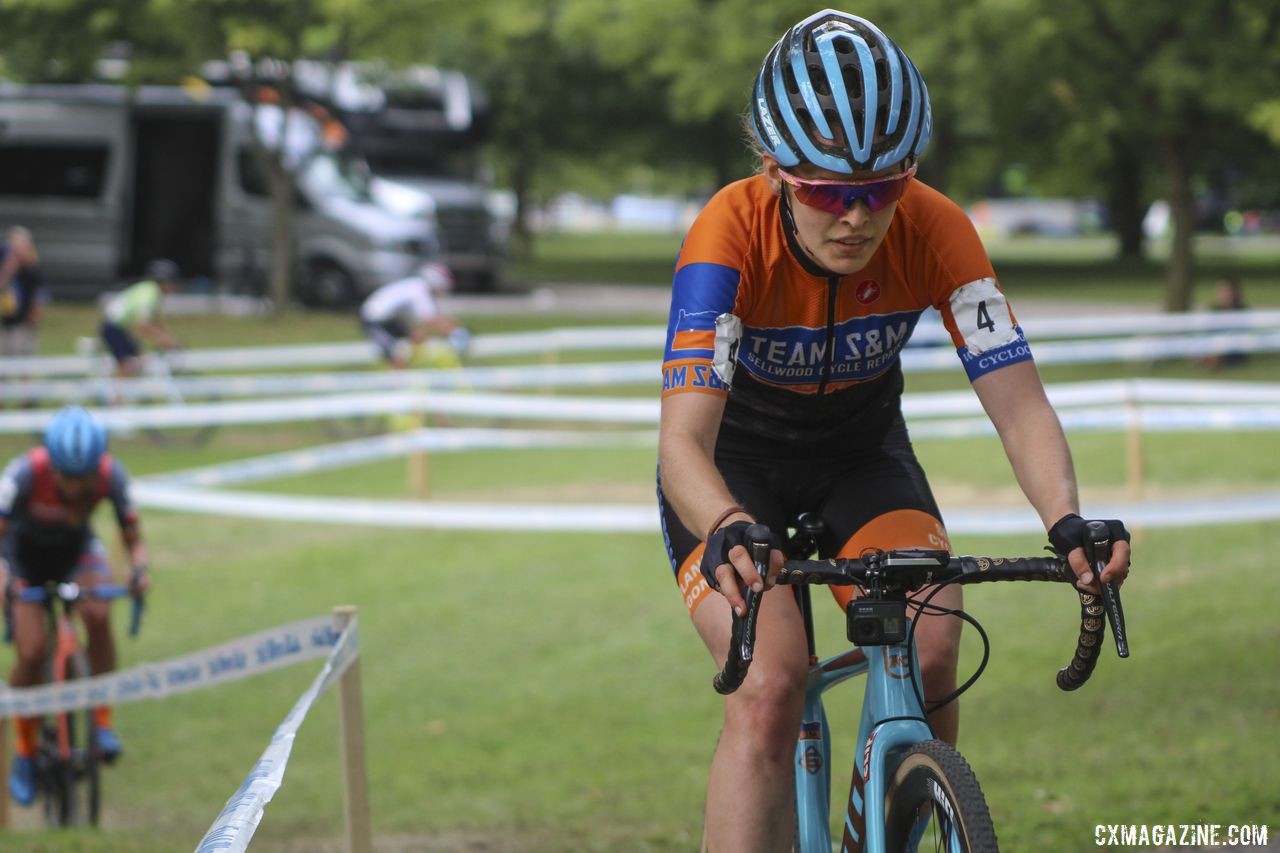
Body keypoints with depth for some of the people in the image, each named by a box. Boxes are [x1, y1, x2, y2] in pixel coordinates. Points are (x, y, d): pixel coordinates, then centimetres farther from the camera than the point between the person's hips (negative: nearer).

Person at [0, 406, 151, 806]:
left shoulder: (111, 475, -28)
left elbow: (132, 537, -19)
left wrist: (139, 570, -40)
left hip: (76, 549, 2)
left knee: (97, 615, -29)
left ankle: (102, 719, -12)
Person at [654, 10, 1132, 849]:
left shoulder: (936, 231, -25)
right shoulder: (732, 233, -32)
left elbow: (1019, 403, -27)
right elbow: (684, 441, -40)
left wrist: (1068, 520, -47)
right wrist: (728, 532, -61)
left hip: (861, 457, 2)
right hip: (735, 471, -2)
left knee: (930, 653, -23)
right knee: (771, 685, -26)